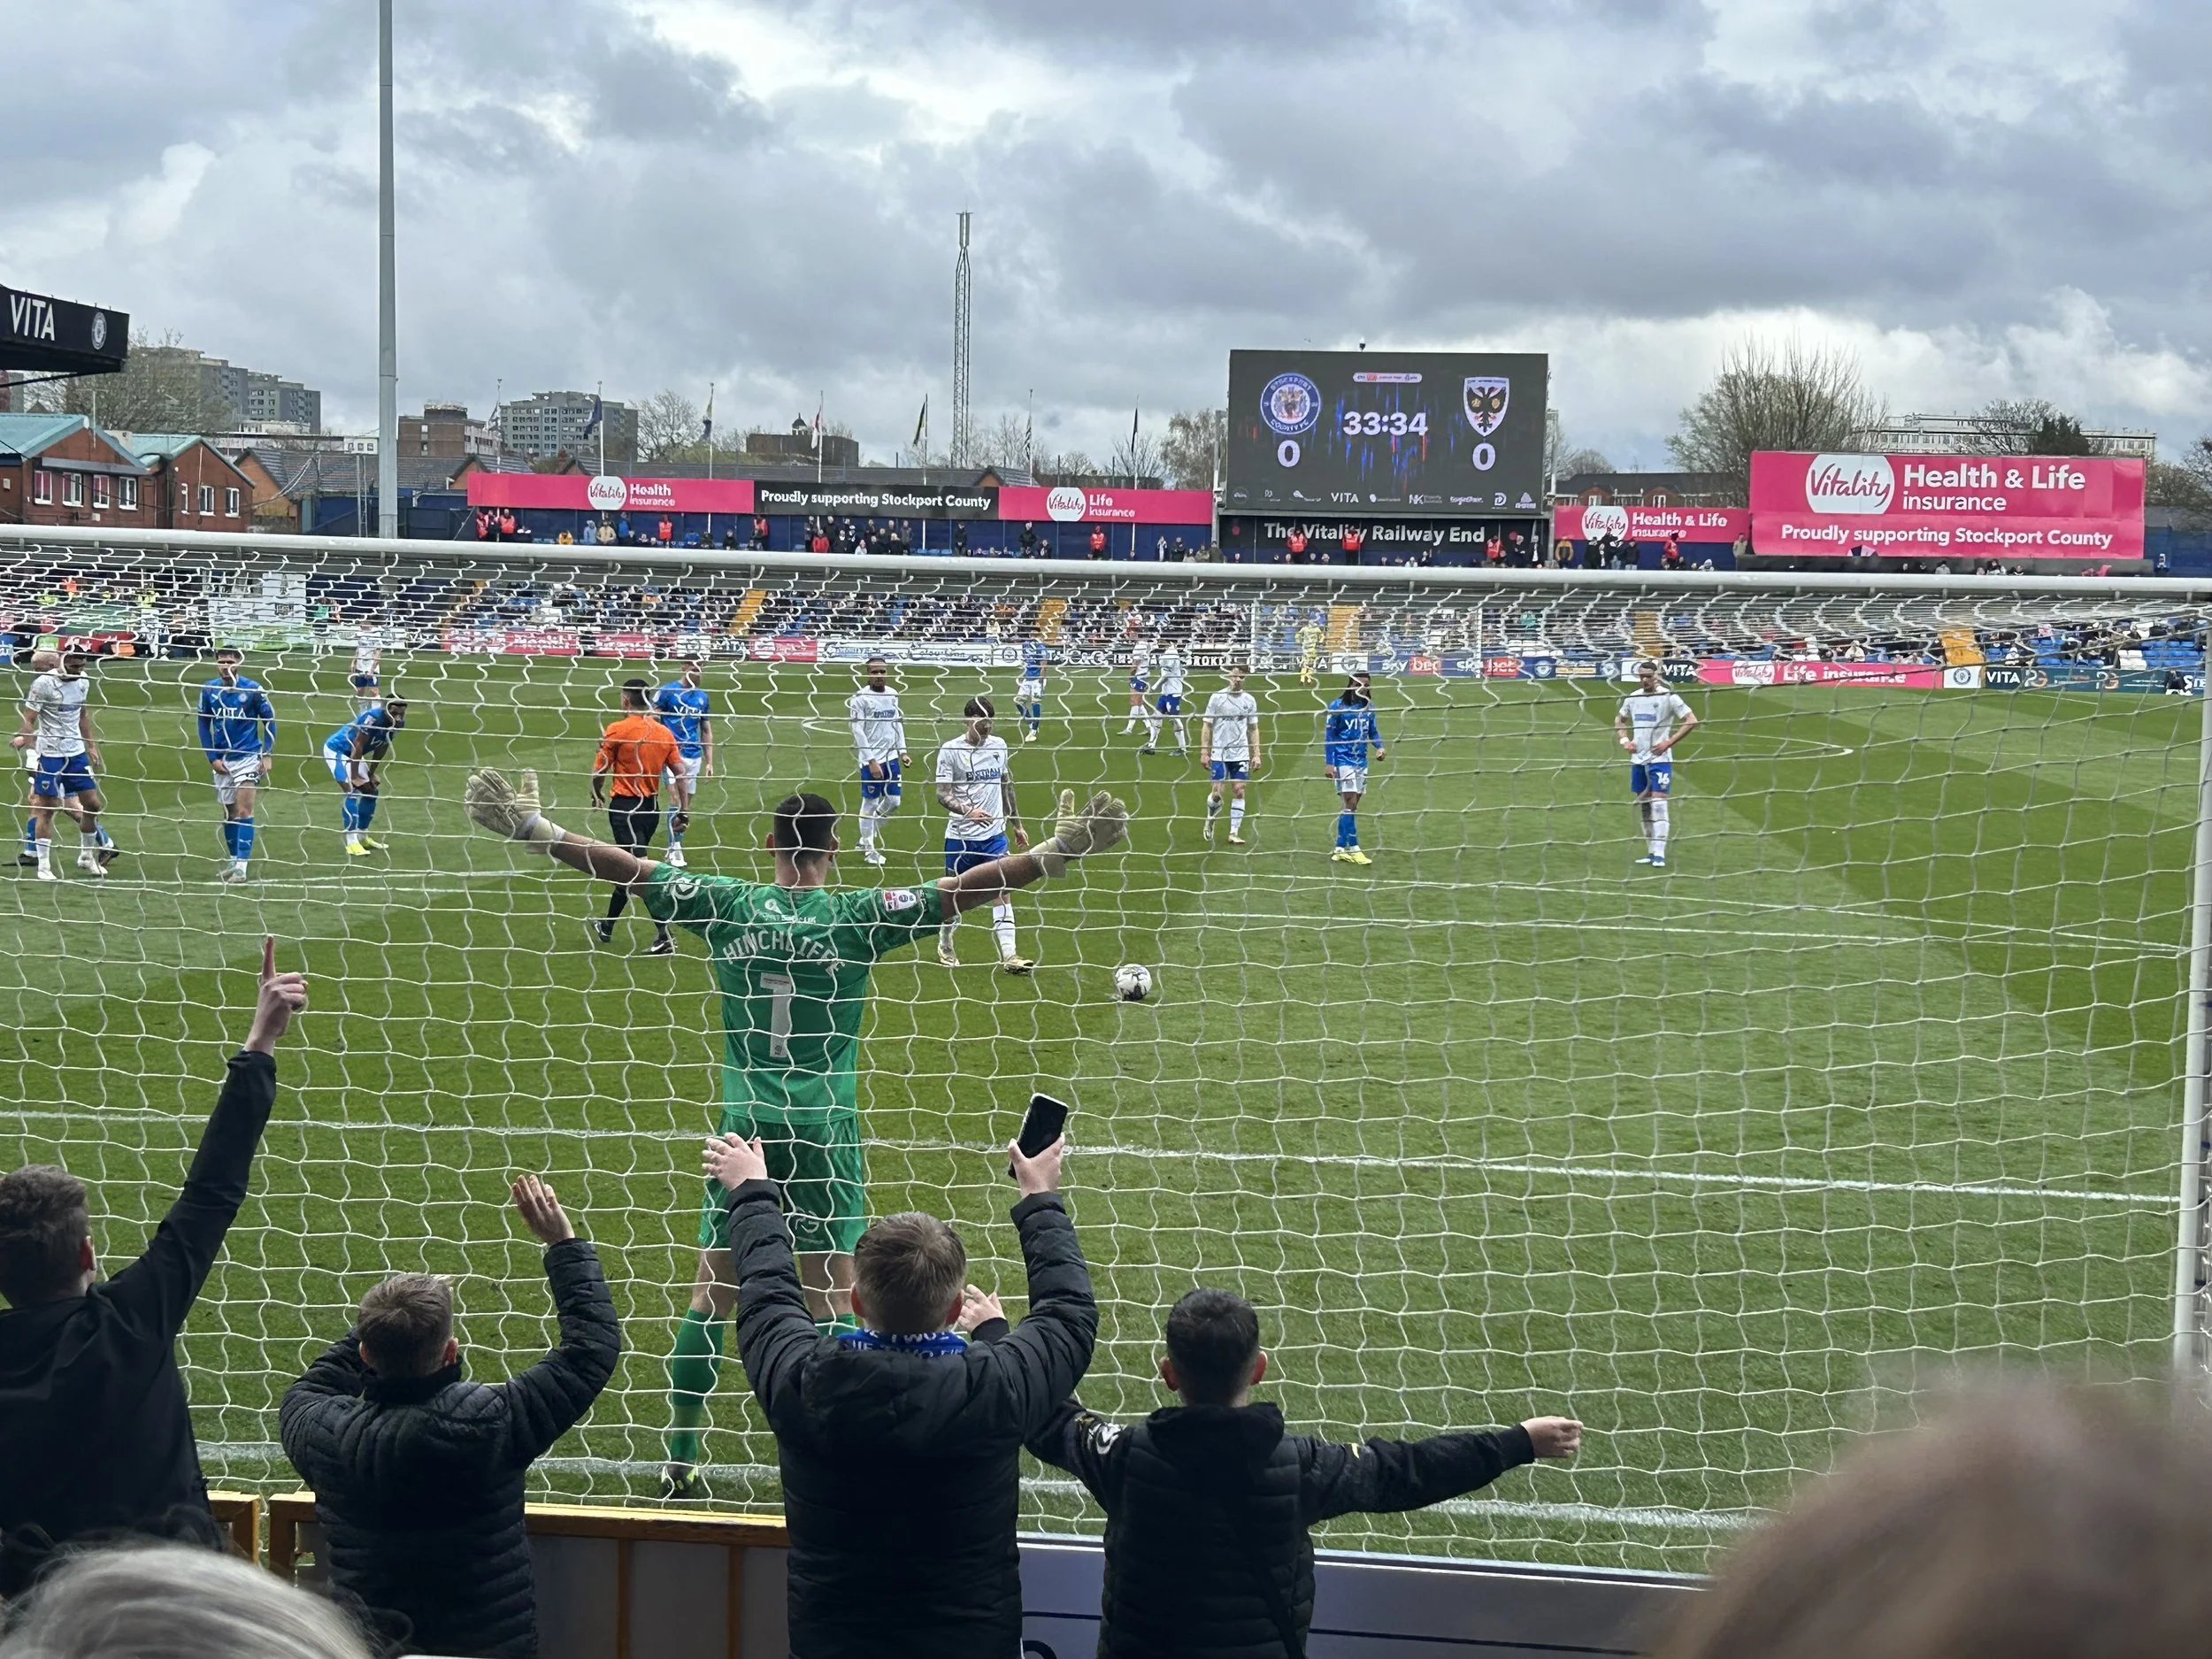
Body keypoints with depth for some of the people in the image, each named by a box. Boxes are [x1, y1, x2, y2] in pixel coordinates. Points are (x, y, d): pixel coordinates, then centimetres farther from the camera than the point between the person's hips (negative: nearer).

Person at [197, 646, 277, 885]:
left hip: (248, 757, -4)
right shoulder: (208, 690, -1)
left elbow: (269, 720, -1)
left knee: (244, 811, -12)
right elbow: (204, 725, 9)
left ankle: (241, 865, -13)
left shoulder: (252, 689, -9)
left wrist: (267, 755, -6)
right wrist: (212, 758, 2)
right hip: (222, 760, 4)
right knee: (229, 813, 12)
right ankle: (233, 860, 25)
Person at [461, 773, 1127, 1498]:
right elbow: (961, 891, -11)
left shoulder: (728, 906, -1)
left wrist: (531, 827, 4)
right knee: (830, 1298, 5)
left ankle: (681, 1462, 15)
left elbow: (626, 868, -1)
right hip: (824, 1134, -2)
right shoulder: (858, 916, -6)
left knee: (711, 1294, 9)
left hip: (744, 1130, 2)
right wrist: (1058, 852, -10)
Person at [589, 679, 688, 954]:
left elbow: (599, 771, -8)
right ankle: (606, 927, 34)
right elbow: (681, 773, 2)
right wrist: (684, 810, 6)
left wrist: (597, 794, 12)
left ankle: (665, 937, -18)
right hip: (652, 807, 6)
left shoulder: (616, 730, -11)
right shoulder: (665, 733, 4)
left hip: (625, 807, -6)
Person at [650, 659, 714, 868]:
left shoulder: (703, 697, 12)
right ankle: (674, 848, -8)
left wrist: (709, 761, 15)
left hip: (694, 756, 6)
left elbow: (707, 731, 19)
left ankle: (676, 846, 17)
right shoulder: (666, 691, -4)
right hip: (671, 754, -6)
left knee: (686, 804, 8)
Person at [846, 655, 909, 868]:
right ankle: (869, 849, 13)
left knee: (894, 800, 9)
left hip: (891, 756, 6)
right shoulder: (860, 698, -12)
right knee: (870, 802, 1)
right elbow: (858, 732, -13)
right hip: (871, 759, -6)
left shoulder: (892, 694, 7)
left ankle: (868, 837, 29)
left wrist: (902, 751, 10)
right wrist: (871, 761, -17)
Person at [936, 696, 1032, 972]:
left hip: (995, 833, 4)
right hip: (961, 836, -4)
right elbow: (942, 795, -14)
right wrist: (967, 811, -31)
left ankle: (1009, 956, -7)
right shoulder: (950, 751, -9)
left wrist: (1016, 825, 21)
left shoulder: (999, 746, 7)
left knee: (1002, 890, -5)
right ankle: (945, 945, 32)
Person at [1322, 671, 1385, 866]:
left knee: (1351, 807, 8)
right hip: (1343, 761, -6)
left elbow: (1373, 731, 17)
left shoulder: (1369, 707, 7)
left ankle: (1340, 849, 15)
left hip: (1361, 762, 6)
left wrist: (1379, 747, -4)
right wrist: (1328, 763, -10)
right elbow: (1329, 735, -6)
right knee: (1351, 805, -11)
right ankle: (1353, 848, -5)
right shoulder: (1338, 707, -9)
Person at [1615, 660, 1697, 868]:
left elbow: (1691, 720, -11)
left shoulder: (1668, 697, -9)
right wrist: (1624, 740, 7)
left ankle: (1659, 854, -13)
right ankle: (1651, 852, 18)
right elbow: (1619, 719, 25)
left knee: (1658, 804, -13)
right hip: (1637, 759, 6)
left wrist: (1669, 742, -16)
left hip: (1659, 759, -6)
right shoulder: (1633, 697, 8)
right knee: (1643, 806, 9)